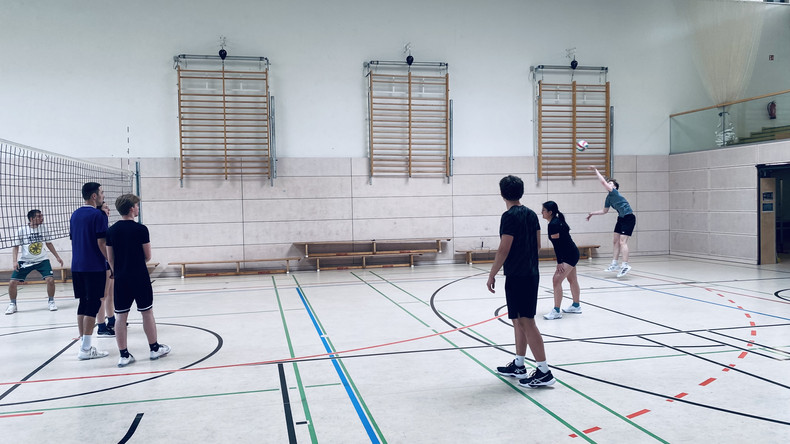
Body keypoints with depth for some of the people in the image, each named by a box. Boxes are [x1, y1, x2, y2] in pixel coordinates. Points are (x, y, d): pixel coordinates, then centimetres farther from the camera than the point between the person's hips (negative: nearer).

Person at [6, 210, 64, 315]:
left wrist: (57, 257, 13)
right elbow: (16, 247, -3)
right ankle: (13, 304, 17)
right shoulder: (21, 230, -9)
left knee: (50, 280, -17)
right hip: (25, 261, -1)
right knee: (12, 282, -7)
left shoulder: (43, 228, -1)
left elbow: (49, 244, 12)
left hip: (42, 260, 1)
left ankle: (51, 301, 7)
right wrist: (15, 261, -15)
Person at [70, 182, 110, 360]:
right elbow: (101, 243, -15)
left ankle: (83, 343, 17)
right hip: (94, 267, -8)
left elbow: (73, 240, 18)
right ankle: (86, 349, -3)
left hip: (77, 266, 8)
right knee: (93, 305, -4)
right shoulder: (98, 215, -11)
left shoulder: (75, 215, 13)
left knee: (83, 304, 13)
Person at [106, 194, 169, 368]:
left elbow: (110, 258, 7)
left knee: (121, 316, 5)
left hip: (120, 279, 4)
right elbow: (148, 256, -4)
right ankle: (155, 348, 19)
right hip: (140, 278, -4)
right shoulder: (141, 229, -10)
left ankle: (124, 355, 7)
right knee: (147, 312, 9)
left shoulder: (111, 231, 3)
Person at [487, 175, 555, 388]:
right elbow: (538, 245, 14)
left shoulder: (509, 216, -15)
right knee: (519, 319, 17)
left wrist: (492, 275, -9)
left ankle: (544, 372, -3)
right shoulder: (531, 214, 9)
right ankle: (518, 365, 25)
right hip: (531, 274, 9)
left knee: (526, 321, -5)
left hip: (517, 276, -9)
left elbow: (504, 249, -17)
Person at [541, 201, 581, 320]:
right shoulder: (557, 221, 8)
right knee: (572, 280, 22)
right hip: (572, 253, 11)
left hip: (569, 255, -11)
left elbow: (557, 244, -20)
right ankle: (576, 306, 38)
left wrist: (559, 262, -17)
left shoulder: (553, 224, -20)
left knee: (556, 280, -14)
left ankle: (556, 311, -12)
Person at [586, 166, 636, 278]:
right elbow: (604, 211, 27)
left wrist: (596, 170, -14)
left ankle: (625, 265, -16)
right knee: (615, 241, 9)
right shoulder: (609, 198, 13)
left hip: (629, 218, -10)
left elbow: (603, 182, -23)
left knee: (622, 241, -15)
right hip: (621, 218, 10)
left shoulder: (615, 193, -13)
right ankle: (614, 264, 15)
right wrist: (593, 213, 26)